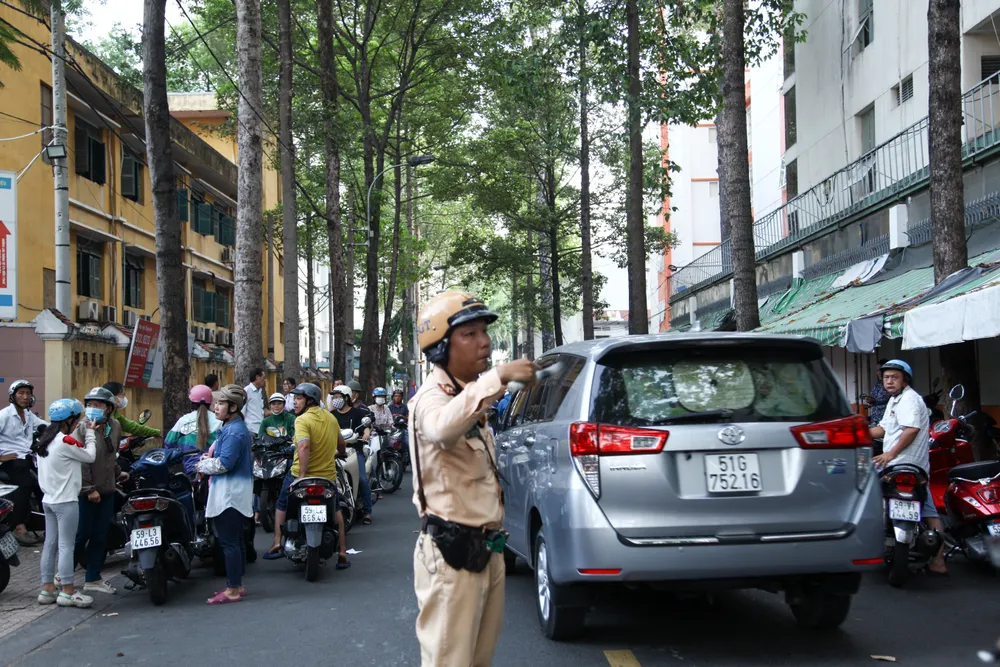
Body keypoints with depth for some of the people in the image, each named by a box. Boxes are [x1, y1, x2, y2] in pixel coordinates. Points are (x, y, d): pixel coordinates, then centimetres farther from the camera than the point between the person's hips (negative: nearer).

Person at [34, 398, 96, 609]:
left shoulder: (45, 440, 9)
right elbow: (89, 456, -7)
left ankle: (47, 588, 17)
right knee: (66, 545, -4)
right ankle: (67, 591, 1)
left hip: (48, 500, 9)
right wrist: (89, 433, 5)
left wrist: (85, 432, 9)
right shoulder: (66, 442, -18)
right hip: (66, 501, -9)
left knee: (50, 544, 12)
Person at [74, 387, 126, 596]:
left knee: (100, 537, 11)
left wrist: (117, 472, 23)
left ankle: (93, 579, 21)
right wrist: (89, 488, -19)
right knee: (82, 535, -1)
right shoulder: (82, 429, -12)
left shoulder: (115, 427, 7)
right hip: (86, 493, -6)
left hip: (107, 490, 6)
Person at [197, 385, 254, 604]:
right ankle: (237, 584, 23)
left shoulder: (234, 431, -17)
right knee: (236, 540, 15)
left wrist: (203, 465, -6)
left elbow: (224, 463, -23)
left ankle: (233, 590, -5)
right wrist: (209, 458, 5)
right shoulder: (234, 427, 16)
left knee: (229, 542, -7)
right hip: (235, 493, 11)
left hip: (229, 494, -11)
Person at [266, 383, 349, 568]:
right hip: (328, 475, 5)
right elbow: (341, 446, 19)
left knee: (281, 504, 20)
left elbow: (304, 447, -31)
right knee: (336, 510, 23)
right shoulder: (330, 417, 6)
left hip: (301, 475, -5)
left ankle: (277, 544, 14)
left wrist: (301, 475, -29)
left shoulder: (303, 420, -15)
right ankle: (343, 554, 18)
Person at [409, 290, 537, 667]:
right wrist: (498, 377, -49)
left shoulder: (471, 395, 15)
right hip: (451, 551, -10)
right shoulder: (432, 396, -16)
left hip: (486, 548, 10)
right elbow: (442, 427, -44)